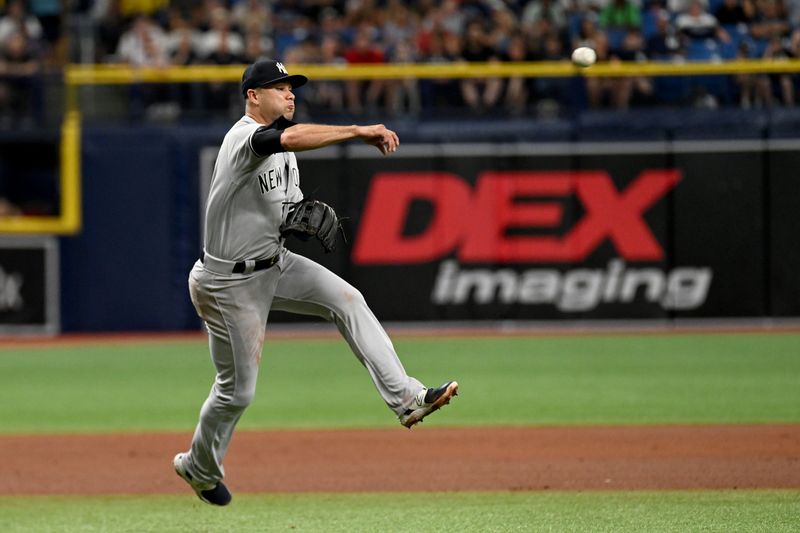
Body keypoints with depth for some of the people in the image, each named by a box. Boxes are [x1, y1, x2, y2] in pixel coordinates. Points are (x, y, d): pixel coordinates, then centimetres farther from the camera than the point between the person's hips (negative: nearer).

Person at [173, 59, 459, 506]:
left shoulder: (281, 145, 7)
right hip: (229, 282, -8)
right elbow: (291, 138, -45)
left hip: (274, 266, 8)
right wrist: (357, 132, -47)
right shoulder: (244, 137, -22)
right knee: (238, 389, 3)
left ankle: (405, 397, -18)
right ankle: (199, 466, 28)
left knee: (346, 299, -12)